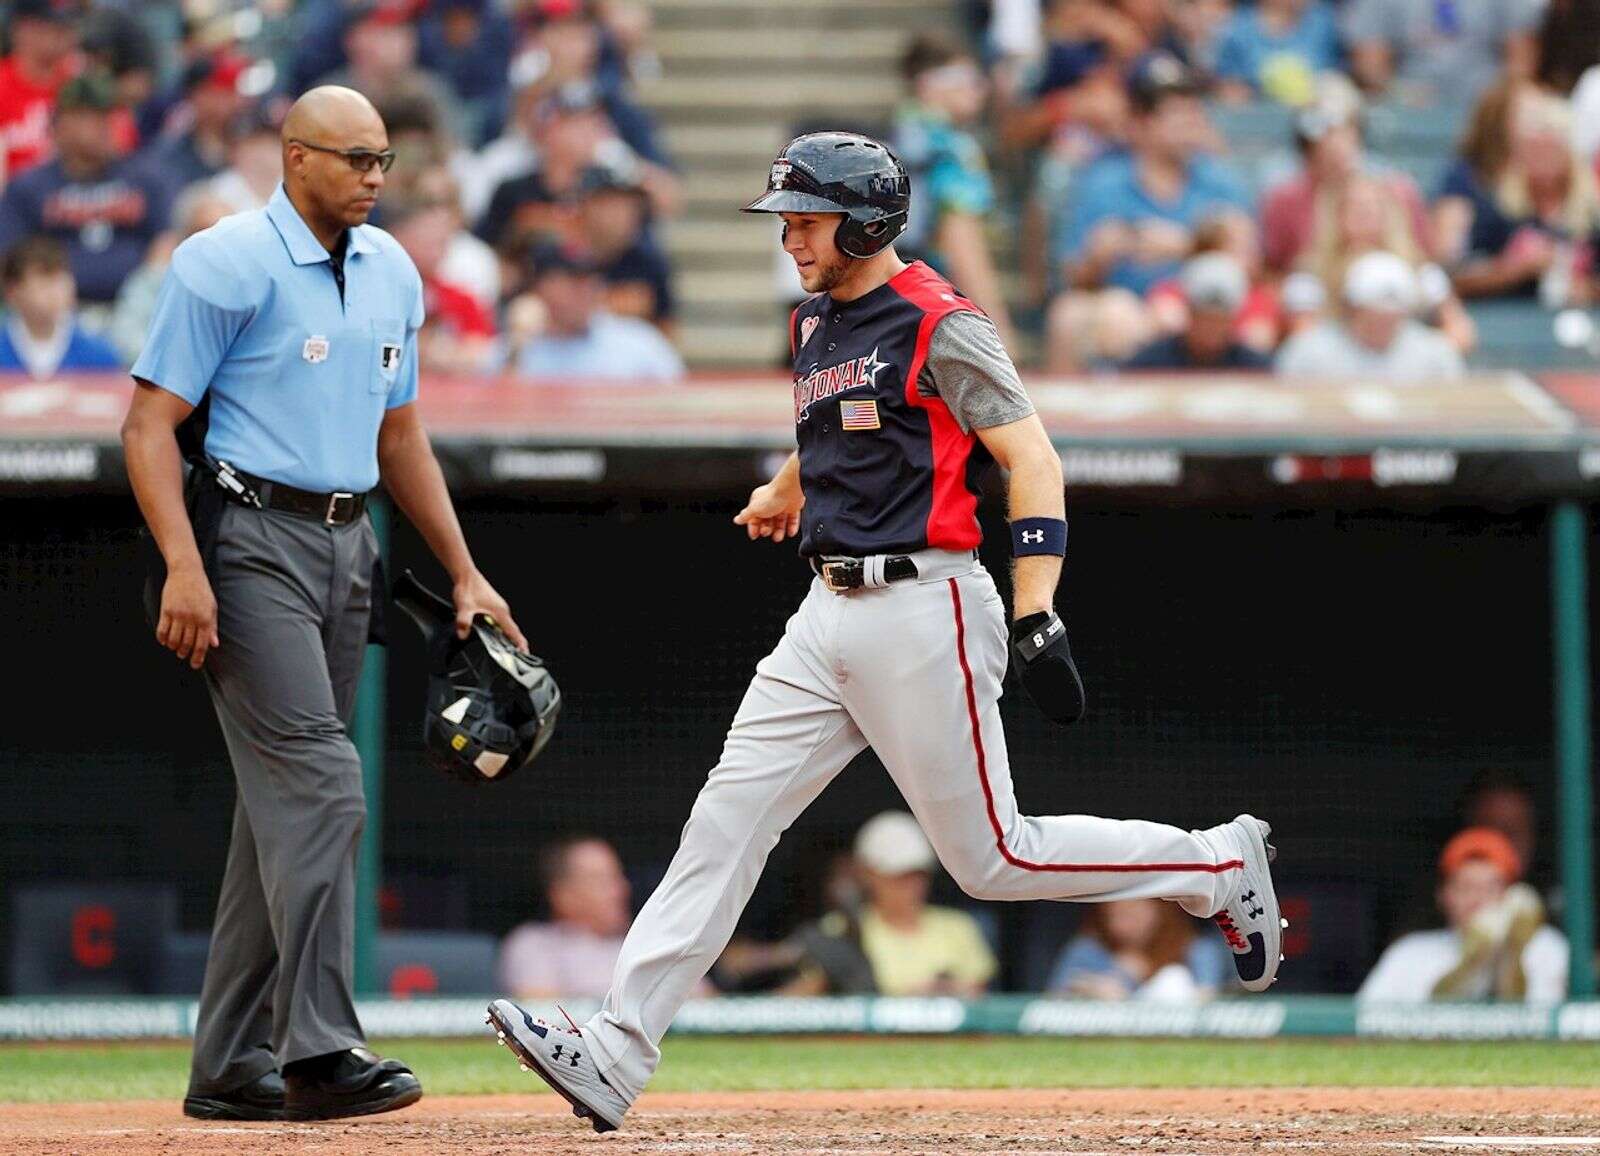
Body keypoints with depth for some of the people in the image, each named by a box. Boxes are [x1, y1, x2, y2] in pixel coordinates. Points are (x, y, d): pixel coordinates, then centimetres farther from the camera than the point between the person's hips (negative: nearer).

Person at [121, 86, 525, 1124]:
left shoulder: (391, 272, 15)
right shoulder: (227, 264, -9)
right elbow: (151, 424, -11)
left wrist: (464, 571, 20)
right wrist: (183, 564, -23)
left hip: (348, 548, 8)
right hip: (250, 541, -8)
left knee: (288, 799, 8)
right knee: (318, 784, -18)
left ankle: (232, 1067, 12)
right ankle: (319, 1050, -21)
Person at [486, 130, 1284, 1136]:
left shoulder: (940, 325, -12)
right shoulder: (816, 326, 14)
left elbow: (1035, 462, -18)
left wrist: (1036, 621, -25)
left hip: (923, 609, -8)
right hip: (830, 617, 8)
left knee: (994, 859, -3)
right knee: (729, 815, -3)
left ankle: (1219, 867, 17)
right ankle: (617, 1056, -8)